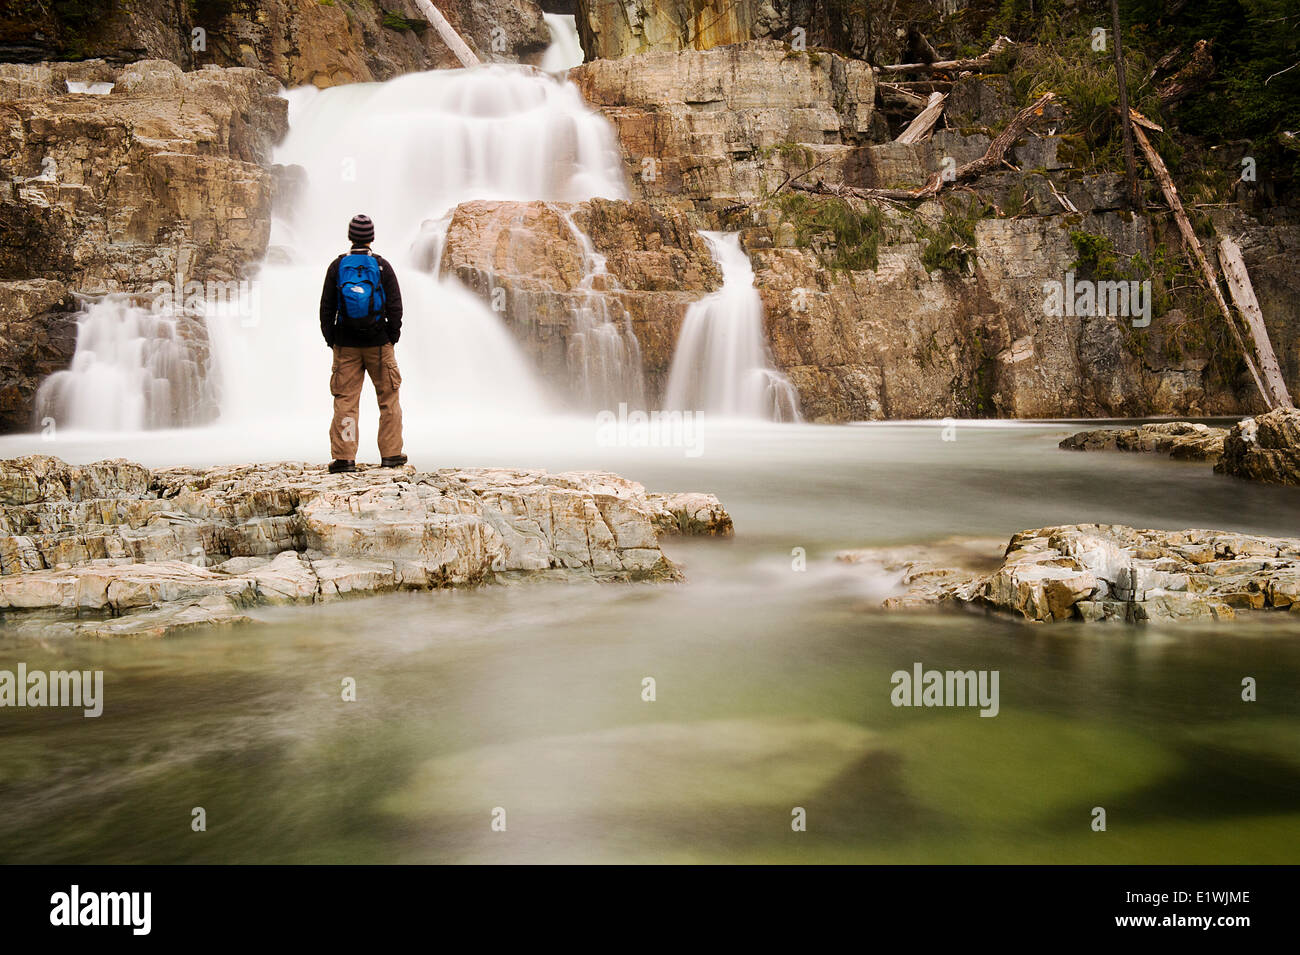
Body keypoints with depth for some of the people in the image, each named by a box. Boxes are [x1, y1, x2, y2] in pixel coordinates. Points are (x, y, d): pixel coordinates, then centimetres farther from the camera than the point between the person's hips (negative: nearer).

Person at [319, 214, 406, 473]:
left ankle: (343, 457, 0)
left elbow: (327, 306, 3)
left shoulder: (337, 266, 0)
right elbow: (395, 305, -2)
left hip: (346, 344, 1)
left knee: (345, 399, 3)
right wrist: (393, 335, 9)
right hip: (378, 343, -1)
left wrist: (330, 337, 12)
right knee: (388, 398, 9)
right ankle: (391, 454, 11)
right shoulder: (381, 265, -3)